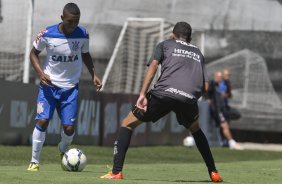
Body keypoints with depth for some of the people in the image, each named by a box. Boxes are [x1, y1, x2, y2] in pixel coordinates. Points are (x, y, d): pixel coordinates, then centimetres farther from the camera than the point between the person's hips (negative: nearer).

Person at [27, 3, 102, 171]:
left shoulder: (83, 35, -7)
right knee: (42, 121, -16)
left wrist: (94, 74, 0)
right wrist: (40, 72, -14)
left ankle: (63, 150, 31)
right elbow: (34, 53, 1)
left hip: (70, 87, 2)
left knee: (69, 127, -4)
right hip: (49, 84, -2)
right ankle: (34, 161, -3)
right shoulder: (47, 34, -14)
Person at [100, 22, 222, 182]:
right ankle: (214, 173, 28)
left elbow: (153, 66, 5)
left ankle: (117, 172, -1)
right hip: (189, 98, 3)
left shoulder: (165, 44, 24)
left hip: (164, 92, -3)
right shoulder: (198, 53, 32)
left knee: (127, 124, 12)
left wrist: (142, 95, -2)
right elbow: (205, 86, 20)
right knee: (196, 130, 34)